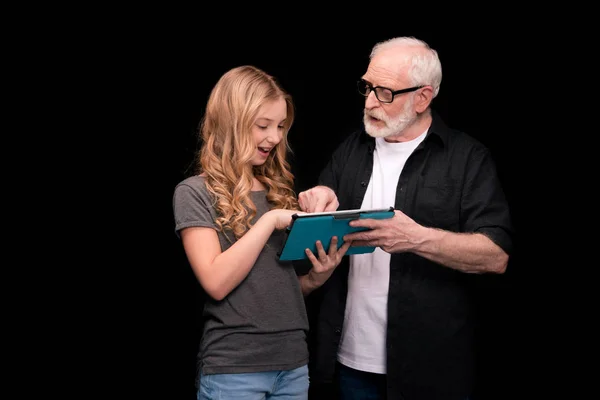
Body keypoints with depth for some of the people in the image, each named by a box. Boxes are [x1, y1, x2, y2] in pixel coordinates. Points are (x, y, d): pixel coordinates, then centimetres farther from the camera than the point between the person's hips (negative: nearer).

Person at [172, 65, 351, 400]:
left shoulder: (279, 191, 11)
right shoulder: (195, 192, -6)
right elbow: (216, 283, -18)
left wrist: (316, 277, -4)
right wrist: (269, 221, -18)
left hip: (294, 362, 6)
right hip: (233, 369, -5)